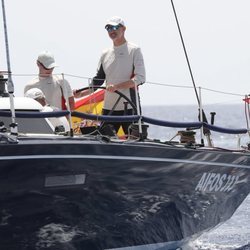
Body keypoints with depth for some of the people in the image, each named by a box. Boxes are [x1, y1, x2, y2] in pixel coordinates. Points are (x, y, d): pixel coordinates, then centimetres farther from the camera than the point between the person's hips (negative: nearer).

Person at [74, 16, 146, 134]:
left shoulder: (134, 50, 0)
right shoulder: (105, 54, 16)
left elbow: (140, 78, -9)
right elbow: (98, 80, 20)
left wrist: (116, 86, -19)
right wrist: (81, 93, 6)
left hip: (129, 108, -5)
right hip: (108, 108, 5)